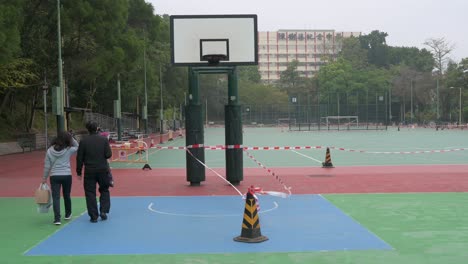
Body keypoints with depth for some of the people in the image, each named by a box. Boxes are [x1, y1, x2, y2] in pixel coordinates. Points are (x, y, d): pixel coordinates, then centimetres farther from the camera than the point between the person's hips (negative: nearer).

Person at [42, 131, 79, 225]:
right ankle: (68, 214, 35)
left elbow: (47, 166, 1)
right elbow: (77, 146, 13)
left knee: (56, 197, -2)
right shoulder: (68, 150, -7)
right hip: (67, 175, 0)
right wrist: (71, 138, 3)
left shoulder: (49, 151, -3)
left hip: (54, 176, 0)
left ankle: (57, 219, -10)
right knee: (66, 196, 18)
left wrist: (44, 178, 10)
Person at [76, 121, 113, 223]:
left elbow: (79, 158, -2)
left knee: (90, 193, 7)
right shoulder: (104, 140, -3)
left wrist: (79, 172, 6)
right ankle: (103, 211, 6)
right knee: (104, 190, 18)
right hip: (103, 170, 1)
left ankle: (94, 216, 6)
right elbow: (108, 155, -7)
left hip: (89, 171, -1)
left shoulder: (83, 141, -4)